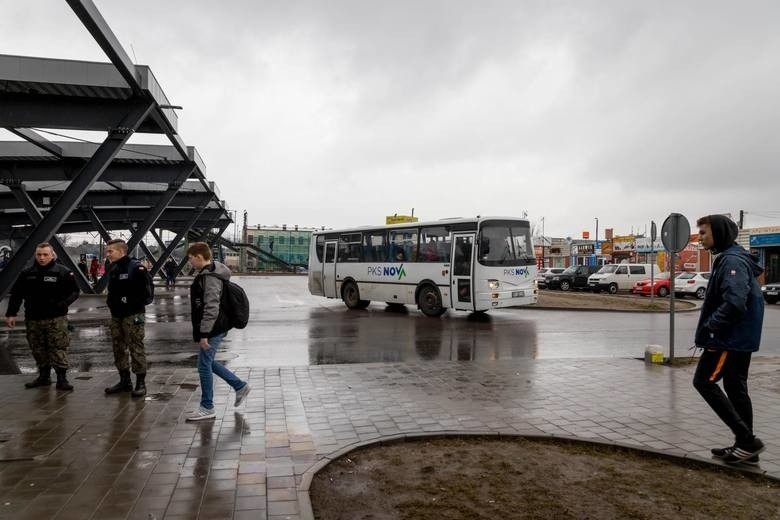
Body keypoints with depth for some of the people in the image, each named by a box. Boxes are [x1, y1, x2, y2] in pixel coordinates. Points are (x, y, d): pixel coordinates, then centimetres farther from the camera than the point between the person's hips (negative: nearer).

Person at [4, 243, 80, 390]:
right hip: (33, 319, 4)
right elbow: (16, 295, 12)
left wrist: (63, 303, -17)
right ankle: (44, 376, 25)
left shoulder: (63, 272, -4)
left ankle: (62, 378, 0)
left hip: (56, 319, -4)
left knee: (58, 349, -5)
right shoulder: (27, 273, 8)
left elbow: (74, 291, 0)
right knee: (38, 350, 12)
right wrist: (11, 314, 5)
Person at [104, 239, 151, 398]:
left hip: (133, 316, -8)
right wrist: (110, 301, 8)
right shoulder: (113, 269, 13)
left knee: (136, 348, -5)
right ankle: (125, 381, 24)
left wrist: (128, 301, -14)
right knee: (119, 348, 13)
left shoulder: (137, 268, -13)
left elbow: (145, 291, -16)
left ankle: (140, 383, 3)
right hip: (116, 316, 9)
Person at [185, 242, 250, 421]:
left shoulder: (210, 278, -20)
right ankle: (240, 386, 27)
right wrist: (203, 332, 26)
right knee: (208, 363, 19)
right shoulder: (206, 273, 13)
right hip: (215, 329, 10)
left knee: (204, 367, -1)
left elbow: (211, 308, -25)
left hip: (212, 330, -10)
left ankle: (207, 408, 11)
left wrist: (204, 333, -24)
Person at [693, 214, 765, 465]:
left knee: (704, 381, -5)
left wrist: (709, 327, -18)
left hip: (730, 338, -10)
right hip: (741, 338, 10)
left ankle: (747, 440, -4)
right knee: (736, 388, 14)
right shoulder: (730, 258, 15)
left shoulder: (732, 260, -18)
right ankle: (746, 446, 21)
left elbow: (734, 303, -28)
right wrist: (712, 325, 12)